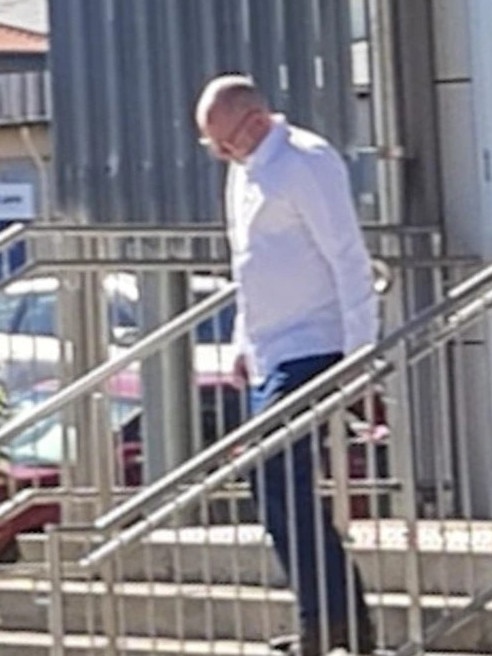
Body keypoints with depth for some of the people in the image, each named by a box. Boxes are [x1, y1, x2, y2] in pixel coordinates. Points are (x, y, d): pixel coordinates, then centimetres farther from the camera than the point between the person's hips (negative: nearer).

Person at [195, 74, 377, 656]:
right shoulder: (244, 171, 15)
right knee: (282, 492, 8)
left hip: (309, 351, -9)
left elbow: (348, 260, -16)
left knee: (279, 485, -14)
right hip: (269, 356, 9)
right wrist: (244, 343, 20)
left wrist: (359, 353, -18)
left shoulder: (306, 165, -14)